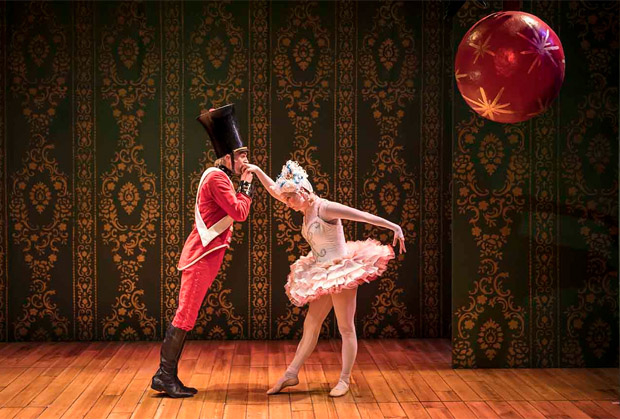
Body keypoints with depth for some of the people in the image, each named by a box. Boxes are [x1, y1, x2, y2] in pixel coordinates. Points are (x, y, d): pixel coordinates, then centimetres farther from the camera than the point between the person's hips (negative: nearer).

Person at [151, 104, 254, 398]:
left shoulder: (218, 177, 22)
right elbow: (240, 212, -17)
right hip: (203, 253, -10)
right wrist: (247, 185, -4)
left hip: (204, 253, 10)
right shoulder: (217, 178, -11)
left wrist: (243, 186, 14)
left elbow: (233, 211, 20)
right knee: (185, 314, -10)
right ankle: (164, 375, -7)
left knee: (187, 315, 8)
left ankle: (168, 377, 11)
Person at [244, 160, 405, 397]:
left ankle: (344, 381, 6)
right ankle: (291, 374, 16)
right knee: (310, 325, 11)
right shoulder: (306, 209, 9)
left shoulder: (324, 208, -15)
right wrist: (257, 171, 12)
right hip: (323, 277, 8)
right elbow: (275, 191, 18)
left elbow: (365, 216, -16)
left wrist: (394, 227, -18)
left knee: (346, 328, 0)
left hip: (342, 272, -8)